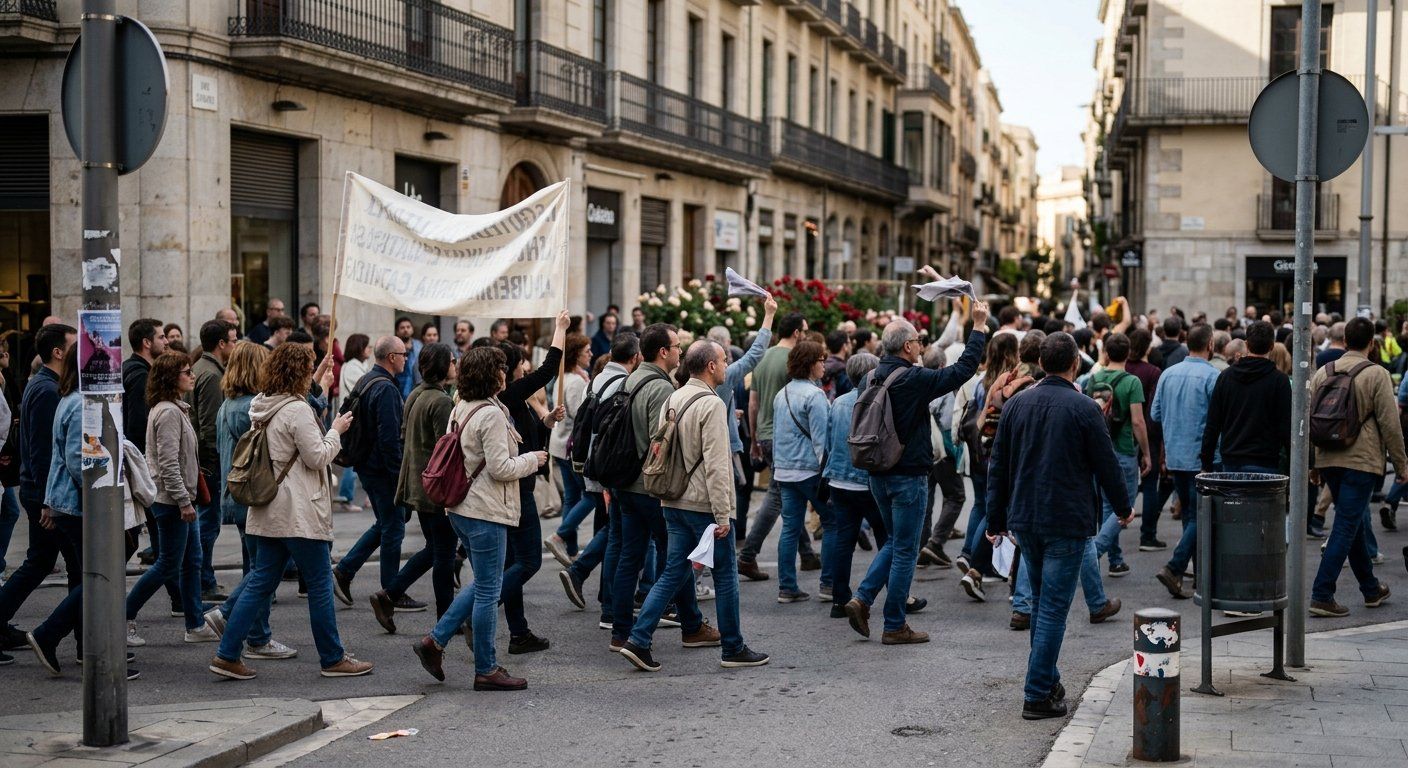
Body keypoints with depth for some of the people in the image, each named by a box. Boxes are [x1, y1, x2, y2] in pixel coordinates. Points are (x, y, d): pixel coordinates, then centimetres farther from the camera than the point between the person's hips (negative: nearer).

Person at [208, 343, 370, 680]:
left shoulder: (264, 408, 12)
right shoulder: (297, 410, -16)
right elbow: (317, 457, -15)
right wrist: (336, 431, 1)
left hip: (269, 512, 9)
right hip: (298, 513, -9)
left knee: (261, 583, 10)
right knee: (320, 585, 2)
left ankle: (228, 654, 6)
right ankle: (332, 659, 10)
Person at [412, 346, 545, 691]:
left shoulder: (460, 410, 11)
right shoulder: (491, 415, -18)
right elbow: (501, 468, -20)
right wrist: (532, 460, -4)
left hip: (461, 508, 10)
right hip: (486, 511, -10)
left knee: (483, 584, 20)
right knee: (488, 591, -1)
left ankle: (435, 640, 15)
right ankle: (486, 670, 7)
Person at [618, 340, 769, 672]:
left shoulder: (671, 400, 10)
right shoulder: (711, 404, -17)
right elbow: (715, 465, -21)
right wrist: (722, 514, -19)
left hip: (673, 503, 8)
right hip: (703, 504, -8)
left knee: (674, 573, 12)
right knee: (725, 575, 5)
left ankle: (638, 641, 3)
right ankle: (733, 649, 13)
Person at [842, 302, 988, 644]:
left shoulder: (870, 379, 4)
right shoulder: (914, 380, -18)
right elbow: (964, 369, -15)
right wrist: (979, 327, -8)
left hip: (878, 474, 7)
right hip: (908, 476, -7)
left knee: (895, 542, 22)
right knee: (905, 551, 3)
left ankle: (862, 599, 8)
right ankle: (895, 626, 8)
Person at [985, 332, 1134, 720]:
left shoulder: (1016, 405, 5)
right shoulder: (1083, 408, -11)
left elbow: (998, 467, 9)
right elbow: (1106, 464, -5)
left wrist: (996, 520, 17)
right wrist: (1124, 507, 12)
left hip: (1024, 520, 5)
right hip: (1066, 523, -5)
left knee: (1041, 600, 20)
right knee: (1054, 608, -3)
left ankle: (1047, 680, 27)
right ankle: (1038, 695, -4)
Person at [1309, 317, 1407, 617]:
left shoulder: (1323, 373, 7)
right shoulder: (1376, 375, -9)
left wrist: (1312, 463, 17)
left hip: (1328, 460, 6)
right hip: (1361, 461, -6)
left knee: (1355, 524, 19)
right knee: (1346, 527, -5)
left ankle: (1371, 589, 31)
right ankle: (1321, 596, -11)